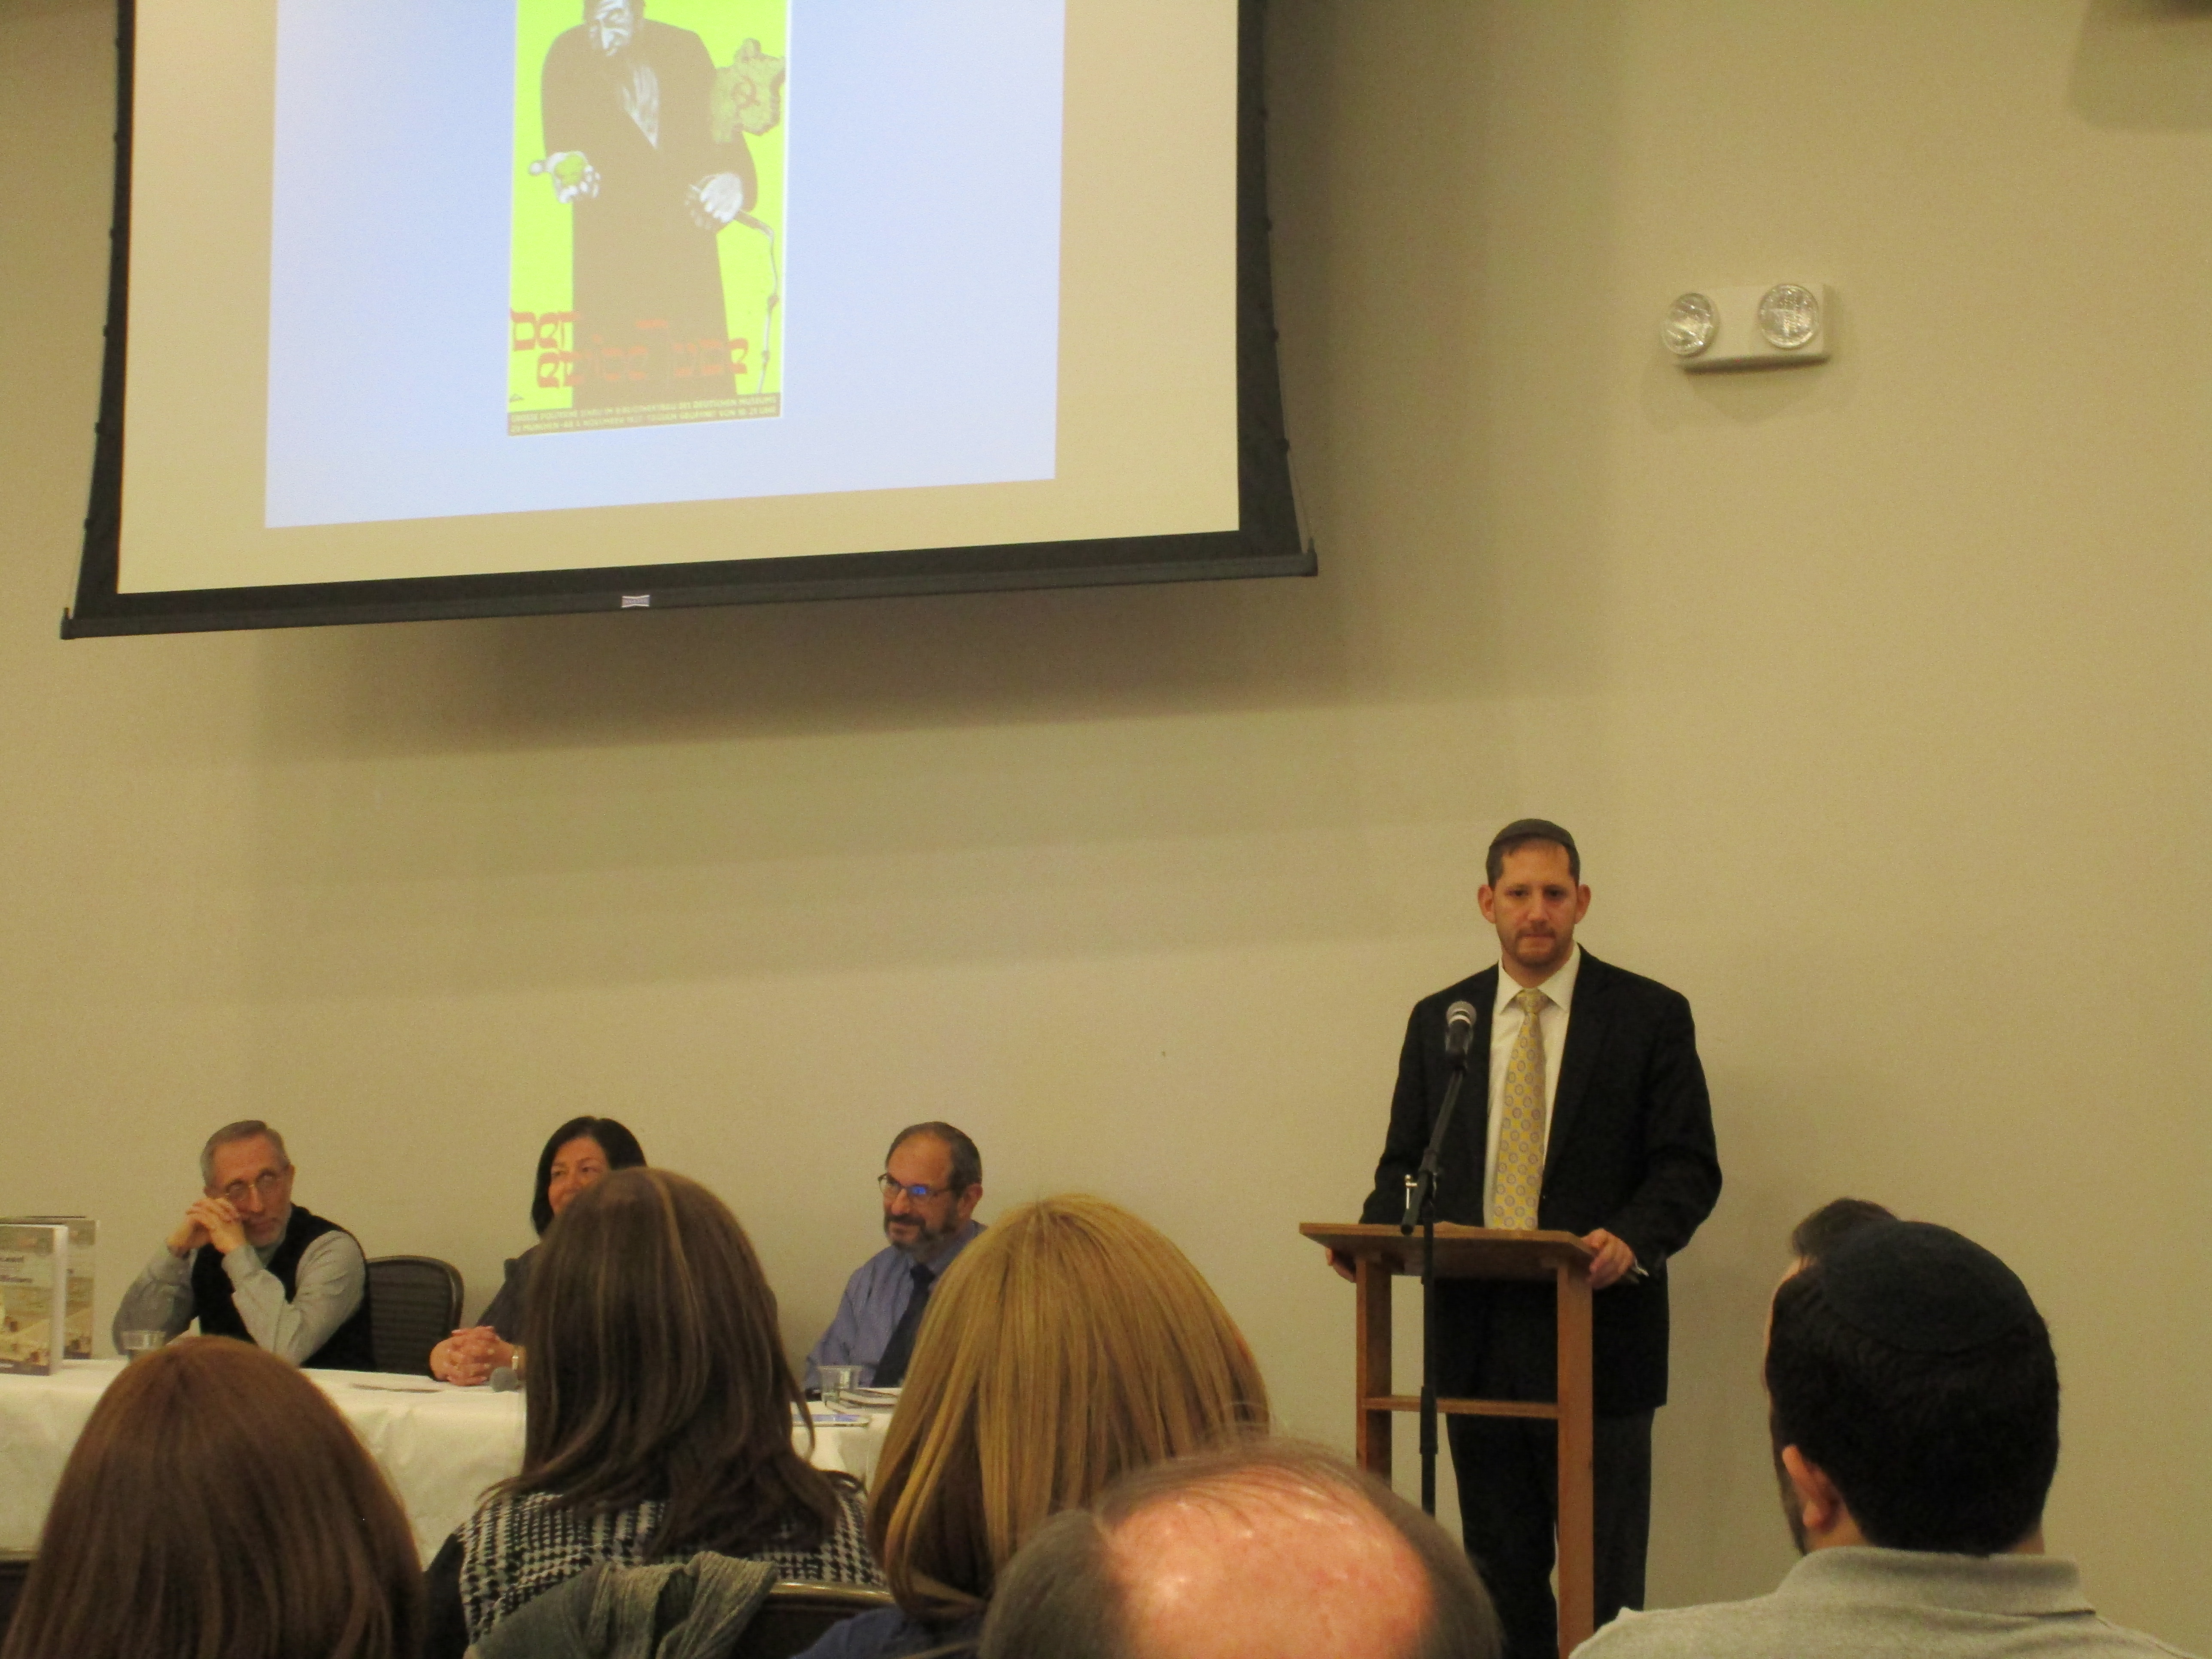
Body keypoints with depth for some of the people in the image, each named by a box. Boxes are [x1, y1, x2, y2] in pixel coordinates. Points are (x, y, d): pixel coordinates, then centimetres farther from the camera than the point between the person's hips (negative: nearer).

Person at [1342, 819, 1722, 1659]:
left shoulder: (1650, 1016, 0)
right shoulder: (1437, 1021, 11)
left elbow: (1690, 1168, -4)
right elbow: (1406, 1163, 13)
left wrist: (1632, 1240, -22)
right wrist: (1374, 1233, -8)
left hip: (1597, 1330, -4)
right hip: (1476, 1334, 4)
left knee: (1603, 1576, -1)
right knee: (1499, 1573, 11)